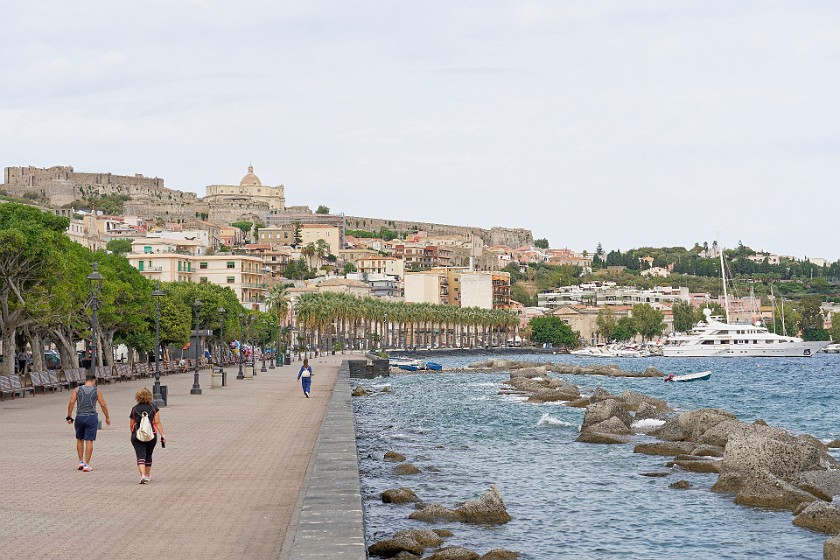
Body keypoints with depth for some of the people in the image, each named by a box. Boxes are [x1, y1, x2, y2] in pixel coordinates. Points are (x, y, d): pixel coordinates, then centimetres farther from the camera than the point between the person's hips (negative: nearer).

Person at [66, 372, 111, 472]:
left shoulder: (77, 389, 5)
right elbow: (103, 405, 0)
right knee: (89, 441, 0)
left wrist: (69, 417, 4)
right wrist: (107, 417, 11)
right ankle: (86, 465, -1)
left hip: (79, 417, 2)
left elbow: (71, 403, -3)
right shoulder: (97, 390, 2)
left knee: (80, 439, 18)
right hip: (91, 417, -2)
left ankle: (81, 462, 18)